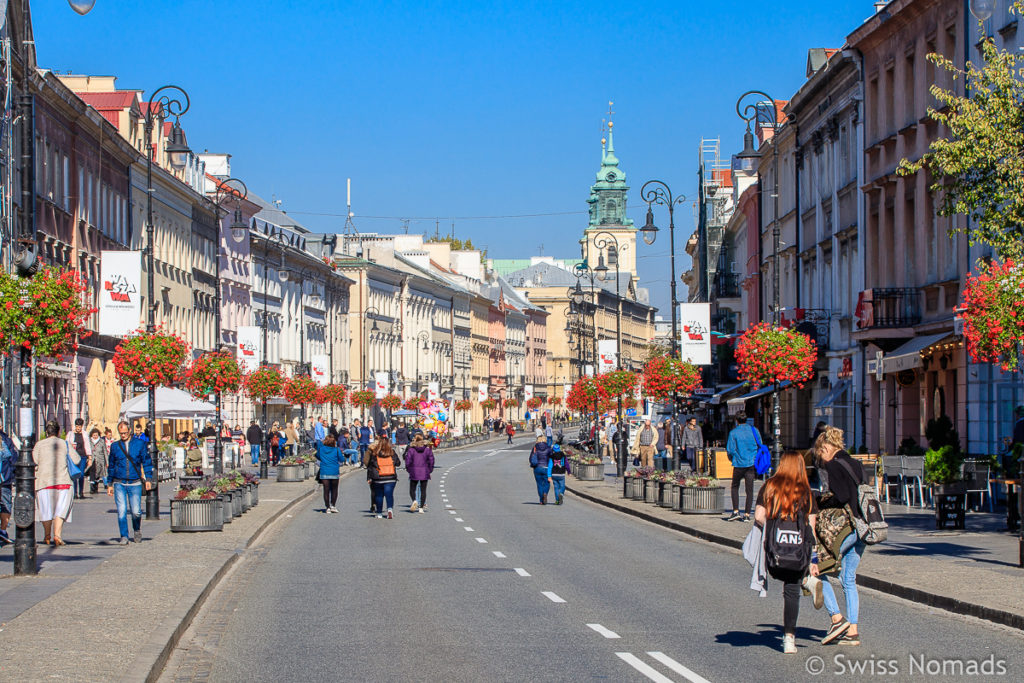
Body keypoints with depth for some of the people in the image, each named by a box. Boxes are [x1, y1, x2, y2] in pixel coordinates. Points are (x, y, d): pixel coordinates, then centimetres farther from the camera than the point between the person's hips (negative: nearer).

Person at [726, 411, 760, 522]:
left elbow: (730, 450, -6)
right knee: (749, 489, 5)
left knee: (735, 487, 14)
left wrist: (731, 459, 14)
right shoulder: (754, 430, 4)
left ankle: (735, 512, 3)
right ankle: (747, 514, 3)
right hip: (752, 463, 2)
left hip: (739, 463, -2)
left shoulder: (733, 433, -6)